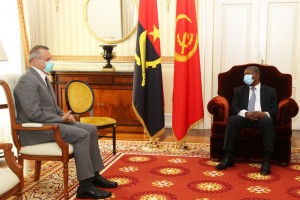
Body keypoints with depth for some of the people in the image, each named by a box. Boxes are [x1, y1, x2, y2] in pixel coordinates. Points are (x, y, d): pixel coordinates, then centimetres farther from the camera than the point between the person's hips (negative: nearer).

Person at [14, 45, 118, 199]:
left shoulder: (41, 77, 15)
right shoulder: (27, 81, -17)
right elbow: (34, 114, -24)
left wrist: (63, 114, 4)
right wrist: (61, 119, -16)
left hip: (51, 122, 10)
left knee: (91, 129, 2)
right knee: (81, 135, -25)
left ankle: (94, 175, 7)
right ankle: (85, 186, -20)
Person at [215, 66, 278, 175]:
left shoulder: (270, 91, 16)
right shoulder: (239, 90, 20)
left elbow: (275, 109, 5)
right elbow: (234, 107, 6)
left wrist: (265, 114, -19)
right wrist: (245, 113, -16)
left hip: (262, 118, -1)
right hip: (245, 117, 1)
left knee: (268, 121, -37)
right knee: (232, 119, -32)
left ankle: (266, 161, -40)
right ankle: (228, 157, -32)